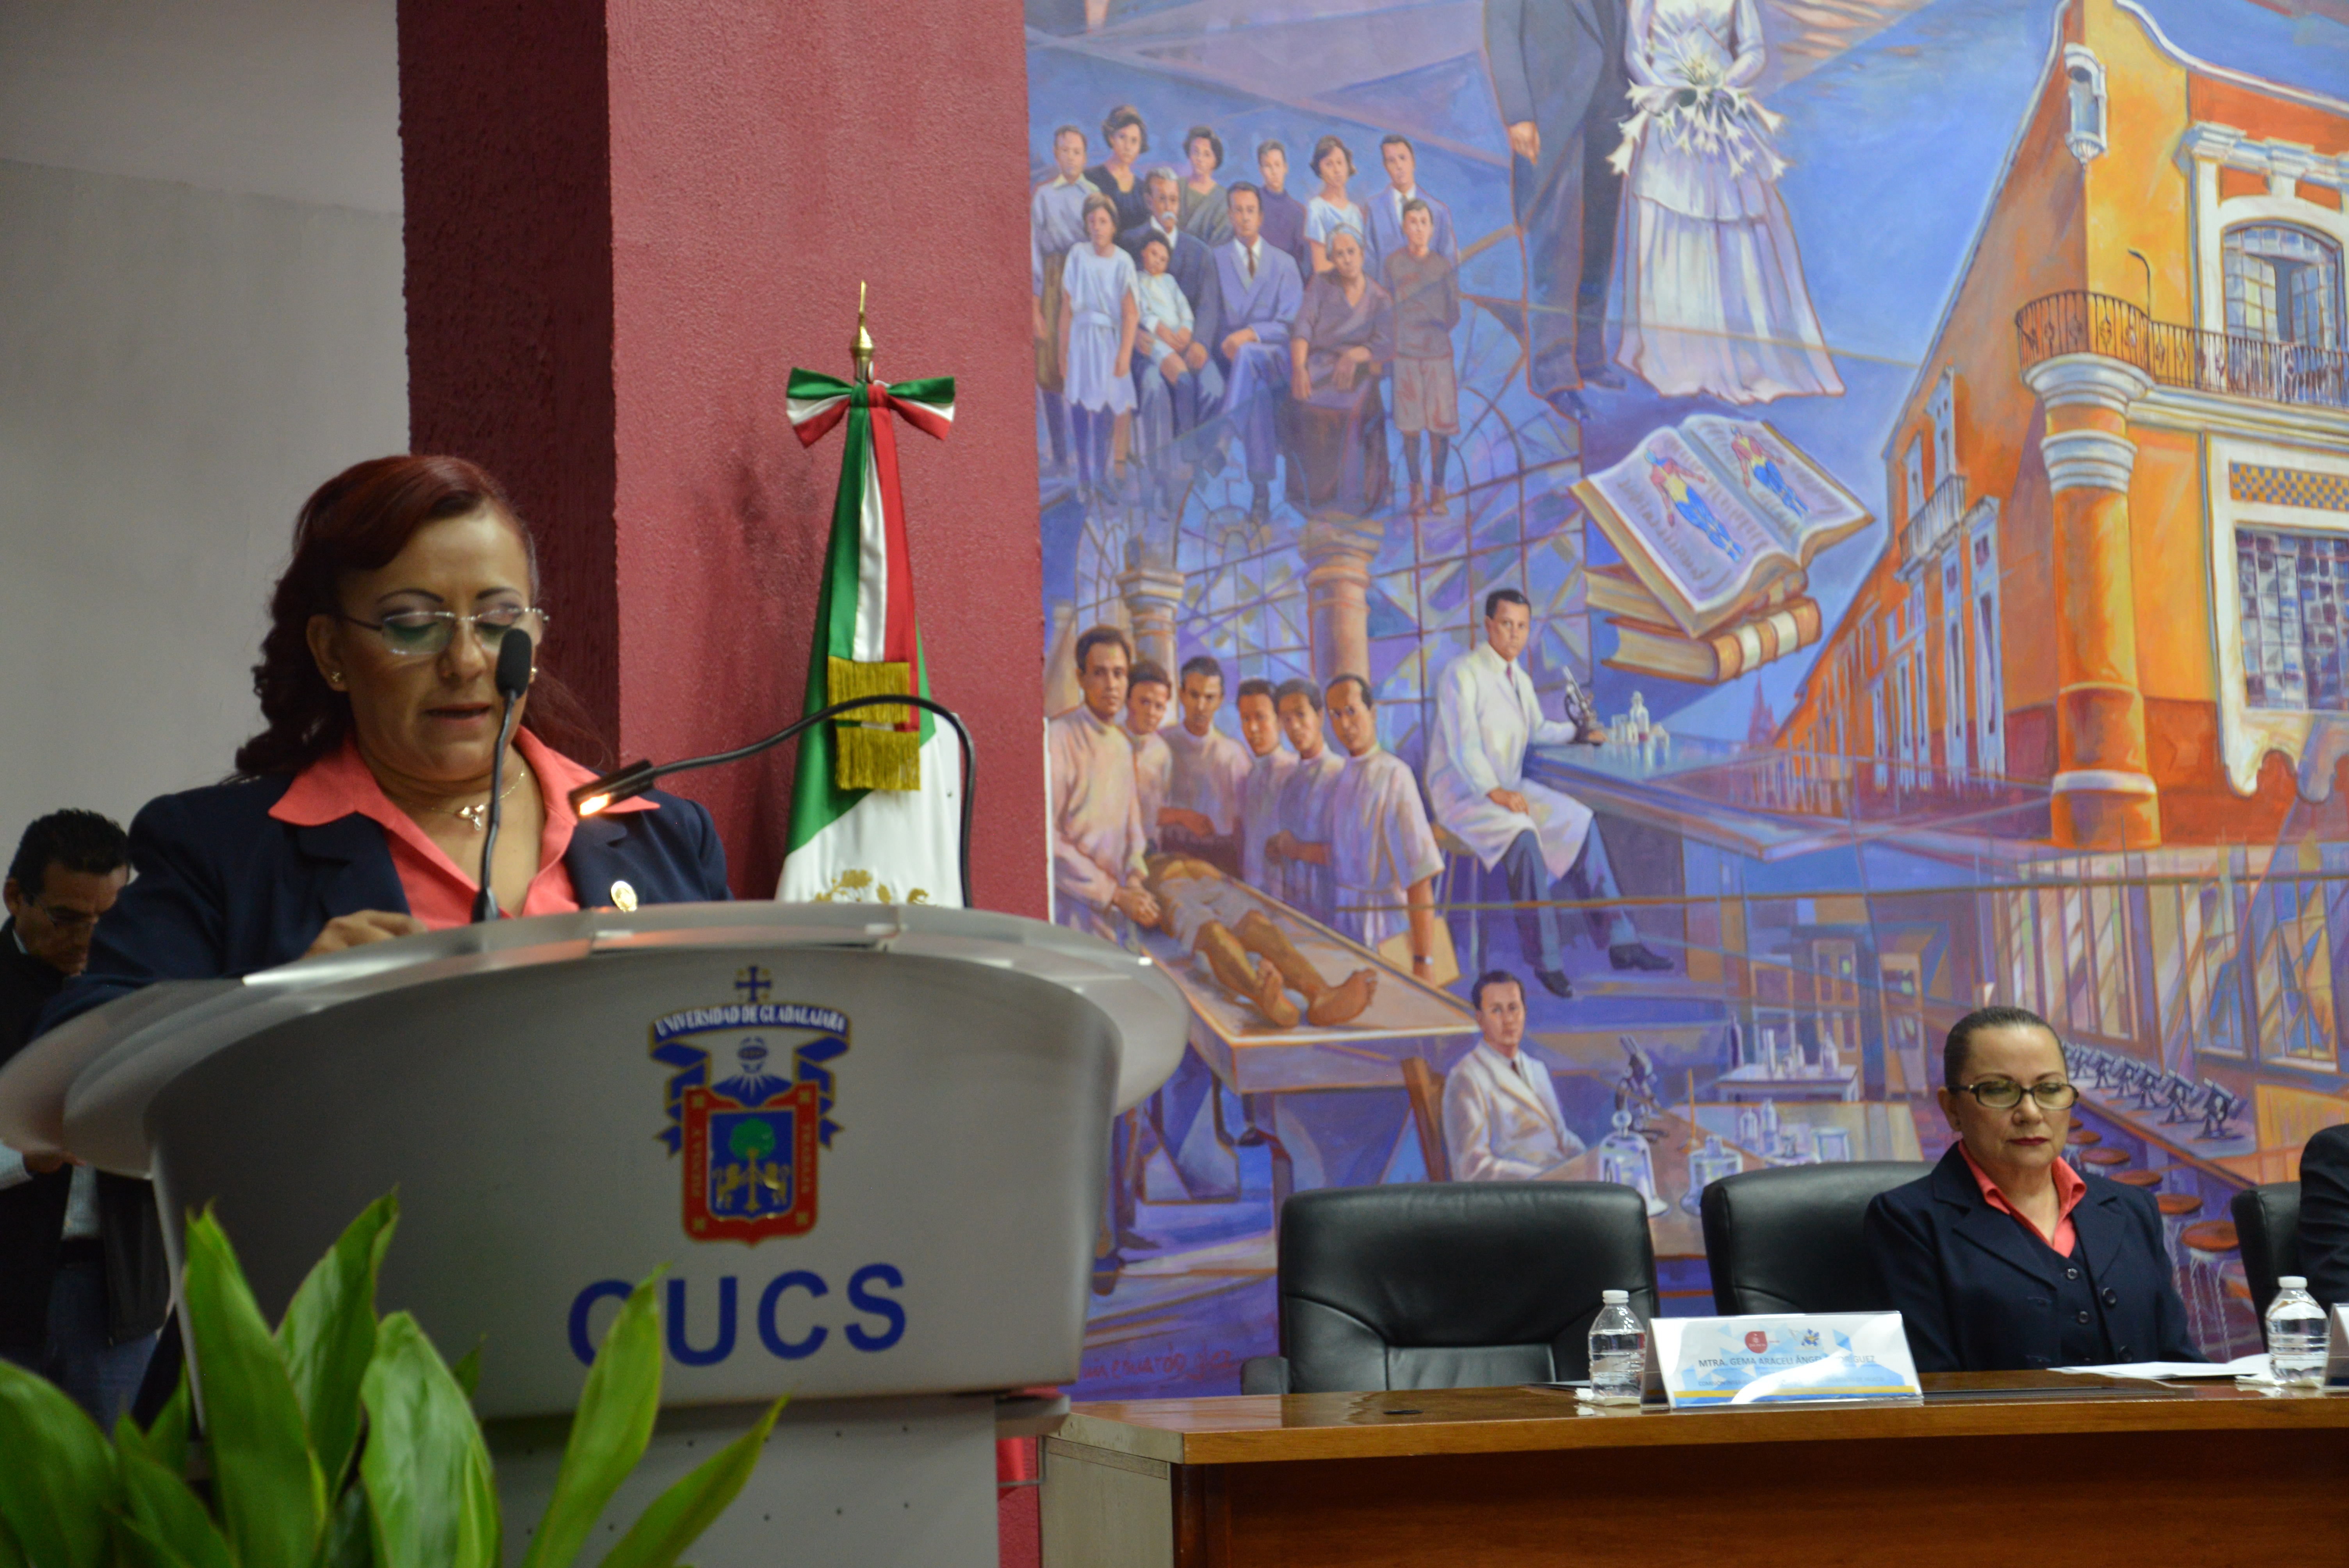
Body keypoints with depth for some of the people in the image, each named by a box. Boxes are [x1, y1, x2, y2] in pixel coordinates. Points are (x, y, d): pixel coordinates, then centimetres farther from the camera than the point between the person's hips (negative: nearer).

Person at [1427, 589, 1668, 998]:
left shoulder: (1519, 679, 14)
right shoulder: (1462, 674, -13)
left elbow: (1537, 730, 29)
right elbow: (1463, 746, -22)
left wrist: (1577, 732, 12)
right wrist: (1495, 792, -31)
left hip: (1507, 788, 9)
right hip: (1461, 793, -9)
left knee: (1578, 821, -6)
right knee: (1522, 834, -34)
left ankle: (1620, 942, -6)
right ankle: (1546, 960, -28)